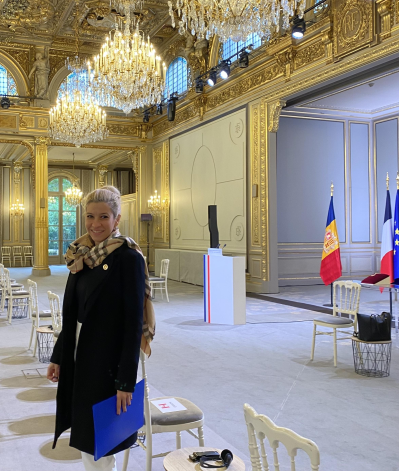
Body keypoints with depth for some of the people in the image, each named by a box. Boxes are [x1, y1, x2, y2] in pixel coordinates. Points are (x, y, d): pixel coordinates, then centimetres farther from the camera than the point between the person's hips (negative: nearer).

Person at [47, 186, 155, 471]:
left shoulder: (129, 258, -15)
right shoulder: (82, 256, 6)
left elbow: (134, 323, -17)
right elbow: (72, 315, 13)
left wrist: (127, 381, -18)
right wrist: (58, 357, 13)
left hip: (109, 362, -6)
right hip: (80, 360, 7)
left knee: (100, 447, 7)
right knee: (85, 438, 18)